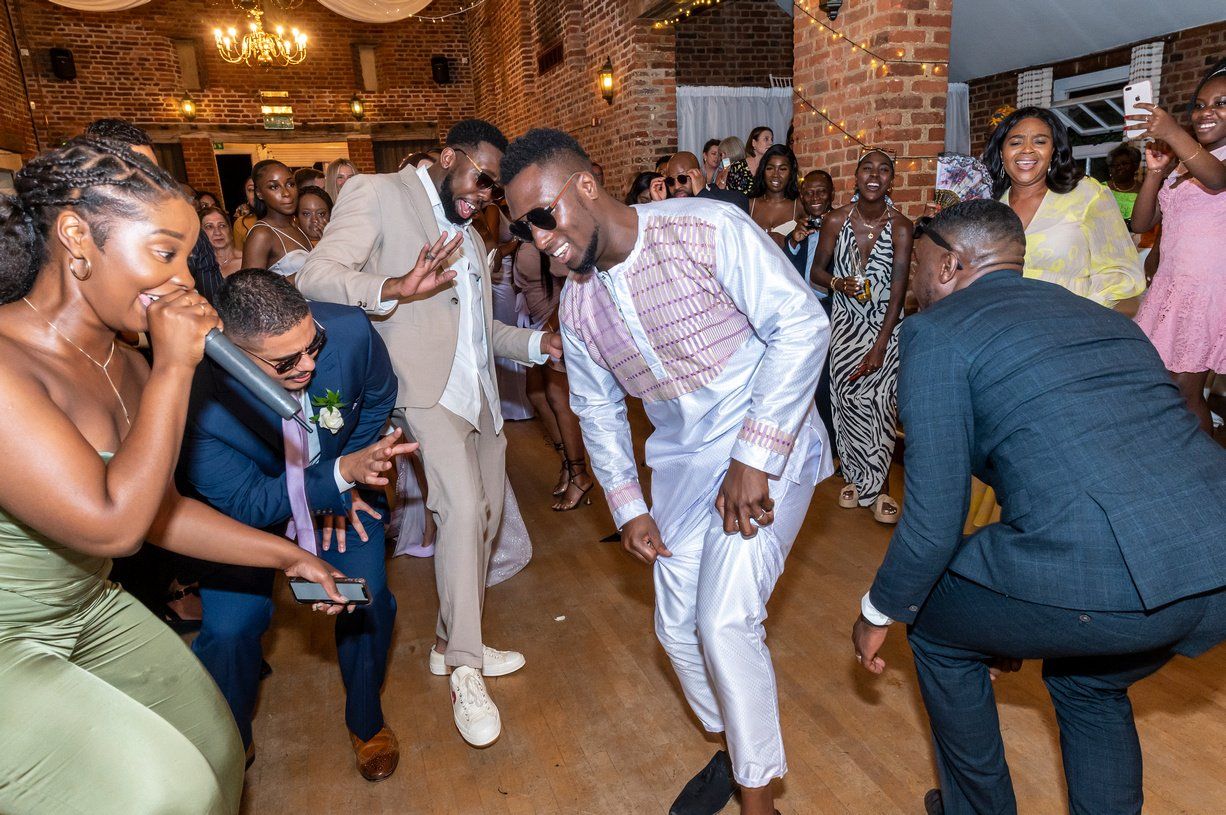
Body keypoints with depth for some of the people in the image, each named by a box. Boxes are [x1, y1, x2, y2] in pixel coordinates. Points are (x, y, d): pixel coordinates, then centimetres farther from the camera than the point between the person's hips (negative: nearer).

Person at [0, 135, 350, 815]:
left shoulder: (124, 364, -1)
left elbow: (159, 511, 5)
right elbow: (111, 524, -31)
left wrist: (288, 556, 4)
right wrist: (175, 366, -27)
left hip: (88, 610, 8)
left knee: (210, 746, 11)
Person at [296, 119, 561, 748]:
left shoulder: (470, 237, 23)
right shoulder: (378, 194, -1)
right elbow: (316, 276, -13)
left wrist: (537, 342, 6)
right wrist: (393, 287, -31)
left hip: (479, 394, 9)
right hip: (428, 390, -8)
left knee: (483, 516, 11)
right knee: (462, 508, -22)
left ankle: (453, 642, 29)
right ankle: (464, 668, -5)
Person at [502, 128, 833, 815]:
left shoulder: (707, 229, -18)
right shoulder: (578, 304, 1)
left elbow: (802, 323, -20)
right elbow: (599, 411, 12)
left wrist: (754, 459, -22)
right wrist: (628, 506, 3)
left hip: (769, 448, -6)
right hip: (683, 461, 6)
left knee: (726, 621, -15)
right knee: (679, 627, 10)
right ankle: (735, 747, 38)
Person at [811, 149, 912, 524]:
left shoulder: (901, 226, -11)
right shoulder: (836, 220, -5)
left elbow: (898, 293, -13)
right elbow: (817, 270, 6)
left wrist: (879, 347, -17)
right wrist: (838, 283, -17)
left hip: (886, 325, -1)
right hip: (846, 323, 2)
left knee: (880, 402, -7)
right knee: (847, 399, -1)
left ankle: (879, 485, 10)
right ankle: (856, 476, 19)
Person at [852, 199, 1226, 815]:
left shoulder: (935, 332, 1)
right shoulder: (1100, 317, 23)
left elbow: (934, 518, -5)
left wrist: (878, 612, 15)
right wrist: (1018, 622, 41)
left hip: (1100, 575, -7)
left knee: (935, 624, 22)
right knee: (1090, 684, 34)